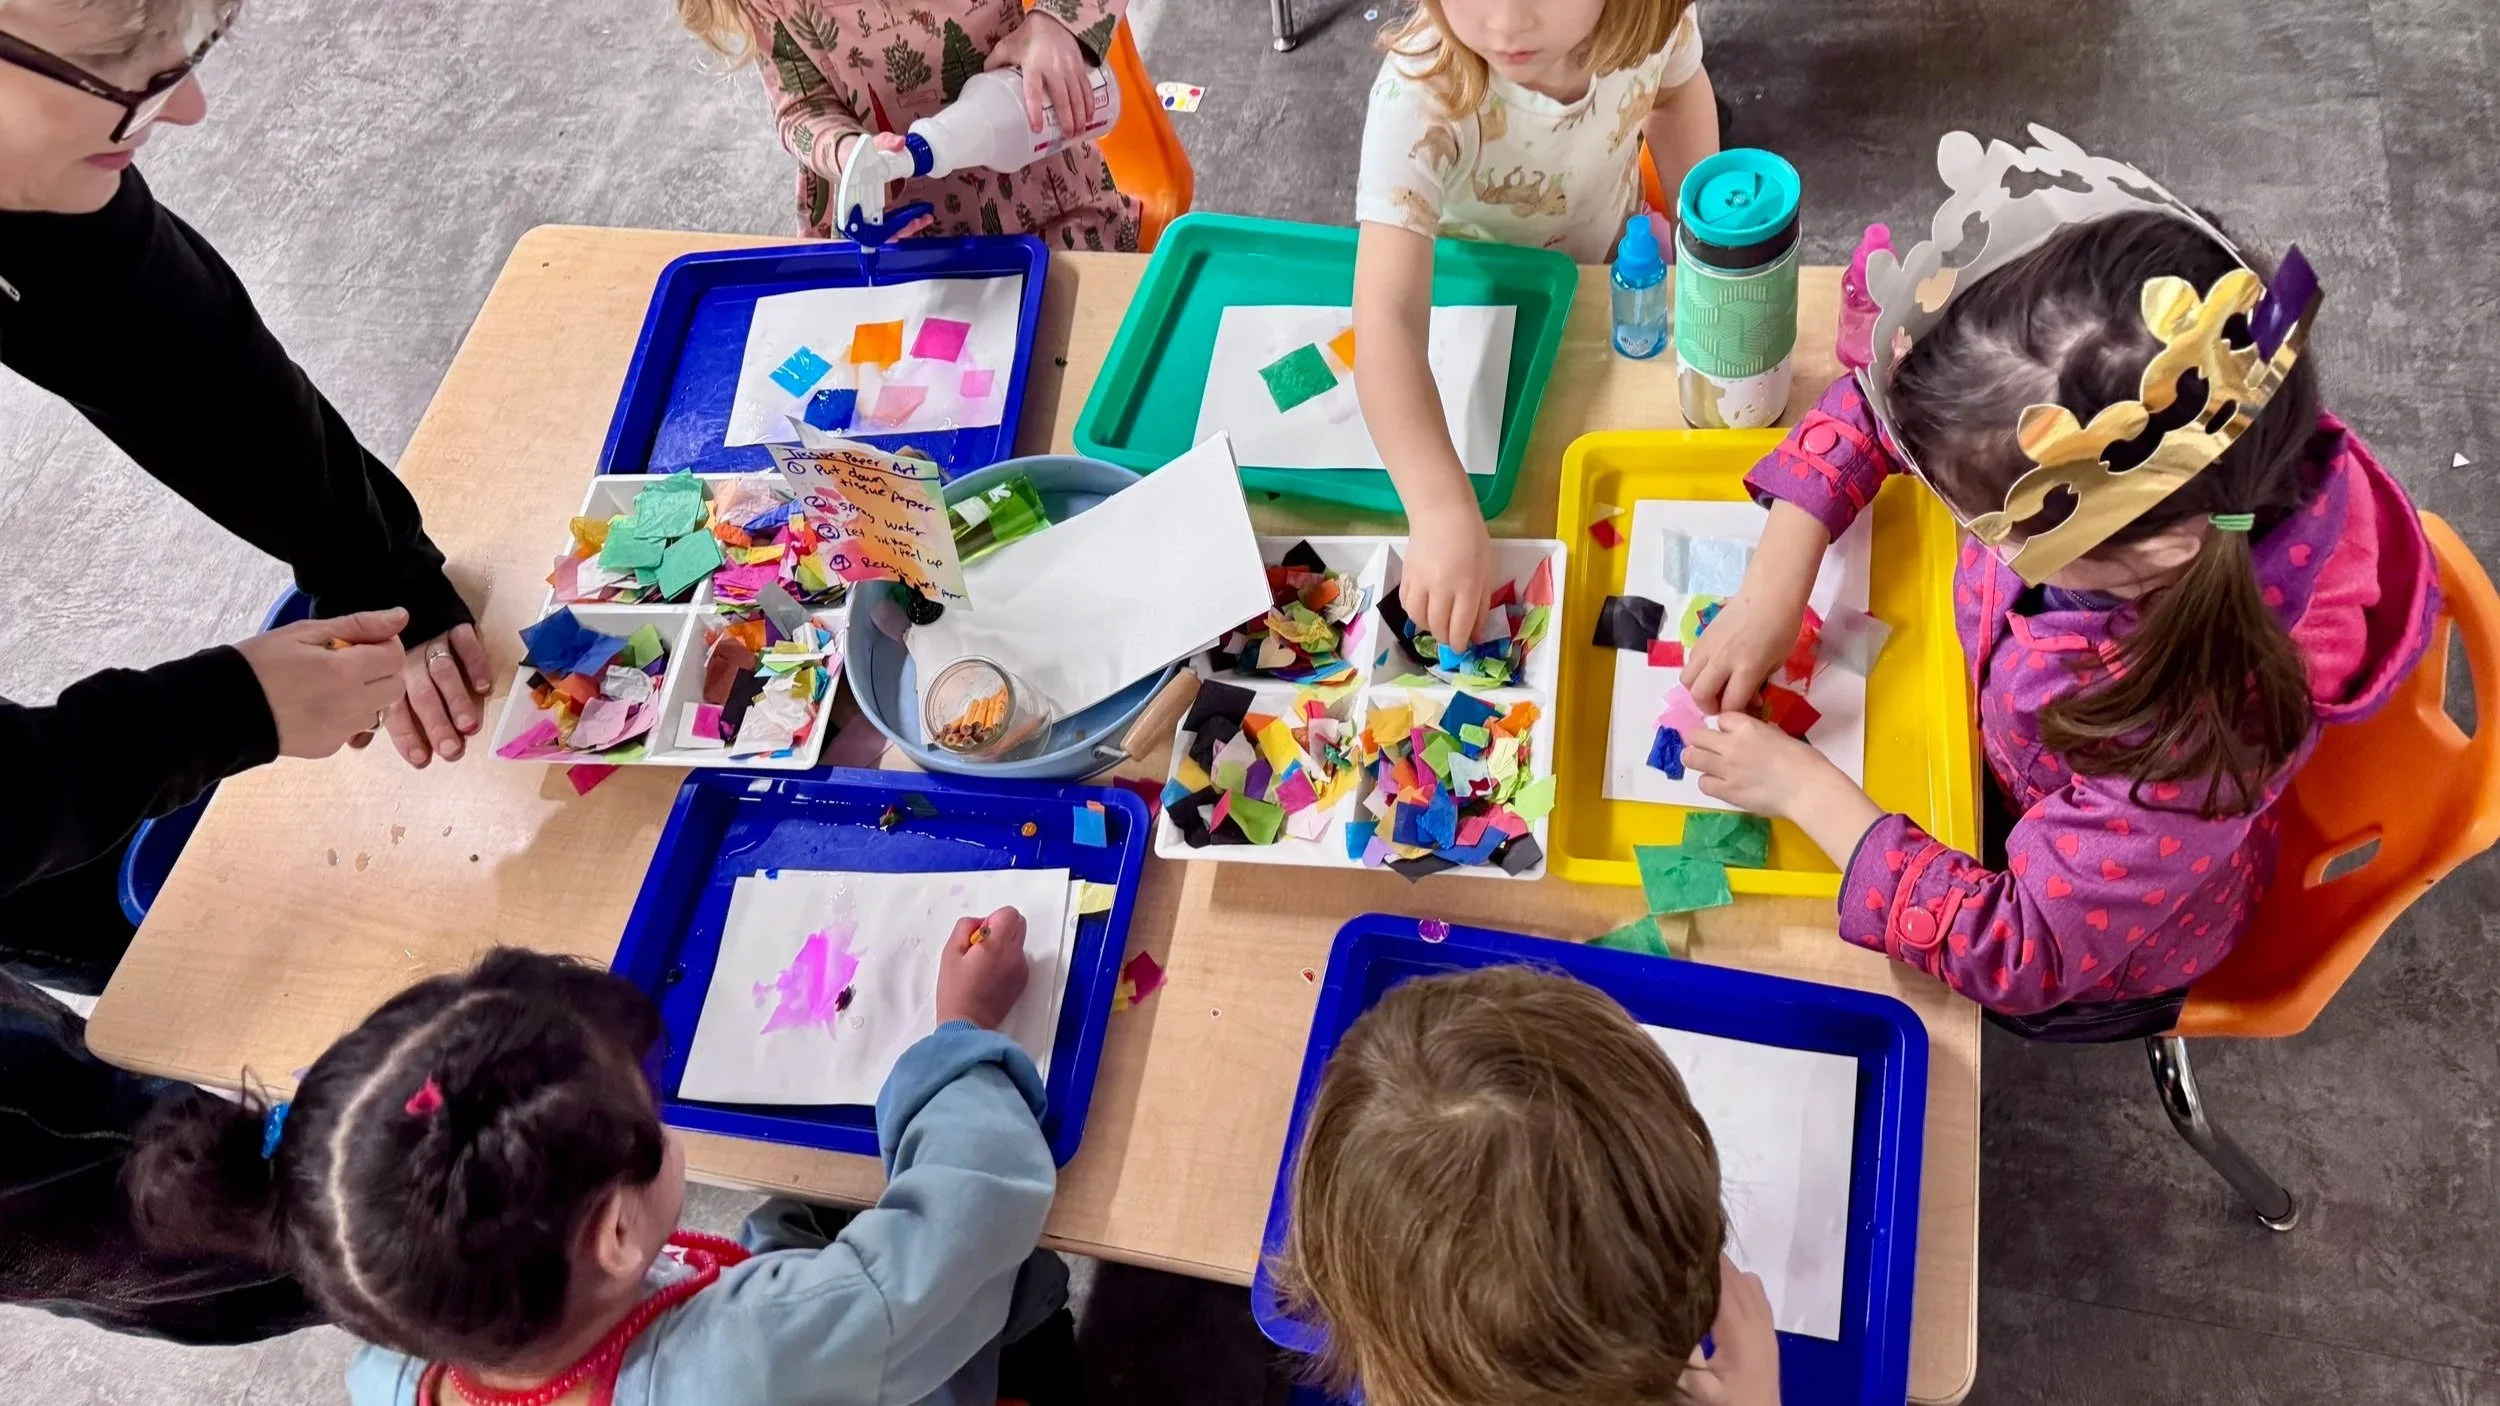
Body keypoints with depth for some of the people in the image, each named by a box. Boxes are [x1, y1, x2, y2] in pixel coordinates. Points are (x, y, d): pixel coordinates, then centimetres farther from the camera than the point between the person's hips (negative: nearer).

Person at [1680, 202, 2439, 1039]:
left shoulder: (2203, 729, -45)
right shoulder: (2111, 453, -32)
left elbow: (2016, 953, -32)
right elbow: (1886, 401, -13)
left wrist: (1805, 788, -29)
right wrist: (1773, 585, -21)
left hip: (2086, 964, -5)